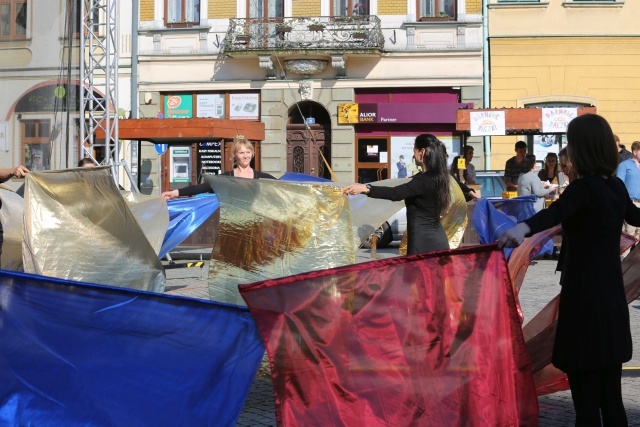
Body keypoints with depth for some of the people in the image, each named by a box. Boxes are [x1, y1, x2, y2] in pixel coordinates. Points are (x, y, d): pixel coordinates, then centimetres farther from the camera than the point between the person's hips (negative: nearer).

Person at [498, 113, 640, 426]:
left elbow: (554, 213, -36)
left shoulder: (584, 188, -14)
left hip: (584, 304, -8)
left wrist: (523, 228, -55)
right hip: (613, 303, 8)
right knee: (612, 399, 14)